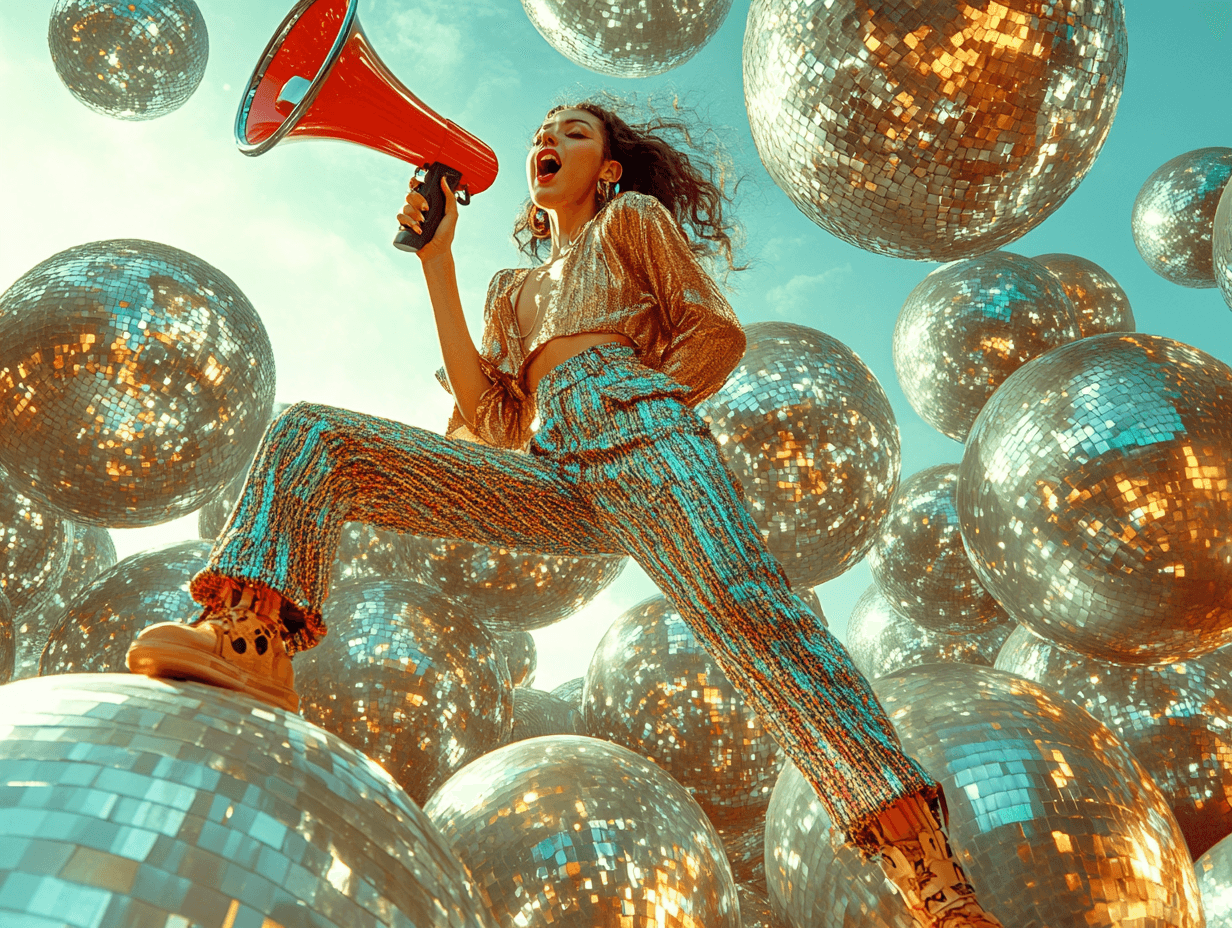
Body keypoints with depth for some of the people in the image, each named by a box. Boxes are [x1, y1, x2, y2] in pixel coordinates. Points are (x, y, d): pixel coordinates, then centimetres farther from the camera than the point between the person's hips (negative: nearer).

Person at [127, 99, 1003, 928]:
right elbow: (487, 418, 19)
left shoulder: (635, 218, 27)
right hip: (552, 474, 5)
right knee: (309, 435, -7)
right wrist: (437, 261, 21)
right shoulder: (515, 287, 36)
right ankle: (256, 640, -28)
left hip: (642, 429, -4)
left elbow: (717, 331, 15)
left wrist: (638, 404, 2)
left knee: (749, 608, -32)